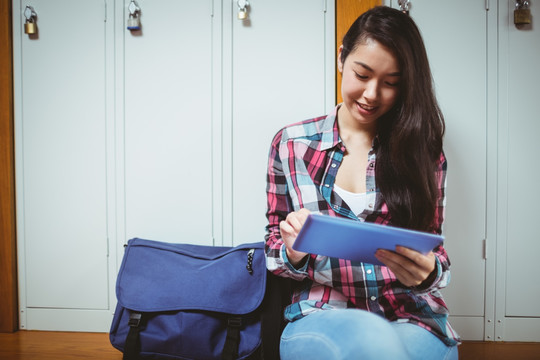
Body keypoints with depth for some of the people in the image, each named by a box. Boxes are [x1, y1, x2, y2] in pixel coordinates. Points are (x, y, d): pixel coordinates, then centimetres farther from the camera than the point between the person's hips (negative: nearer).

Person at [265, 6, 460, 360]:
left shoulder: (423, 151, 5)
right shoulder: (290, 144, 3)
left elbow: (434, 248, 6)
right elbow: (275, 247, 8)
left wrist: (426, 272, -17)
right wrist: (293, 252, -16)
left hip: (414, 319, 1)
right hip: (321, 315, 0)